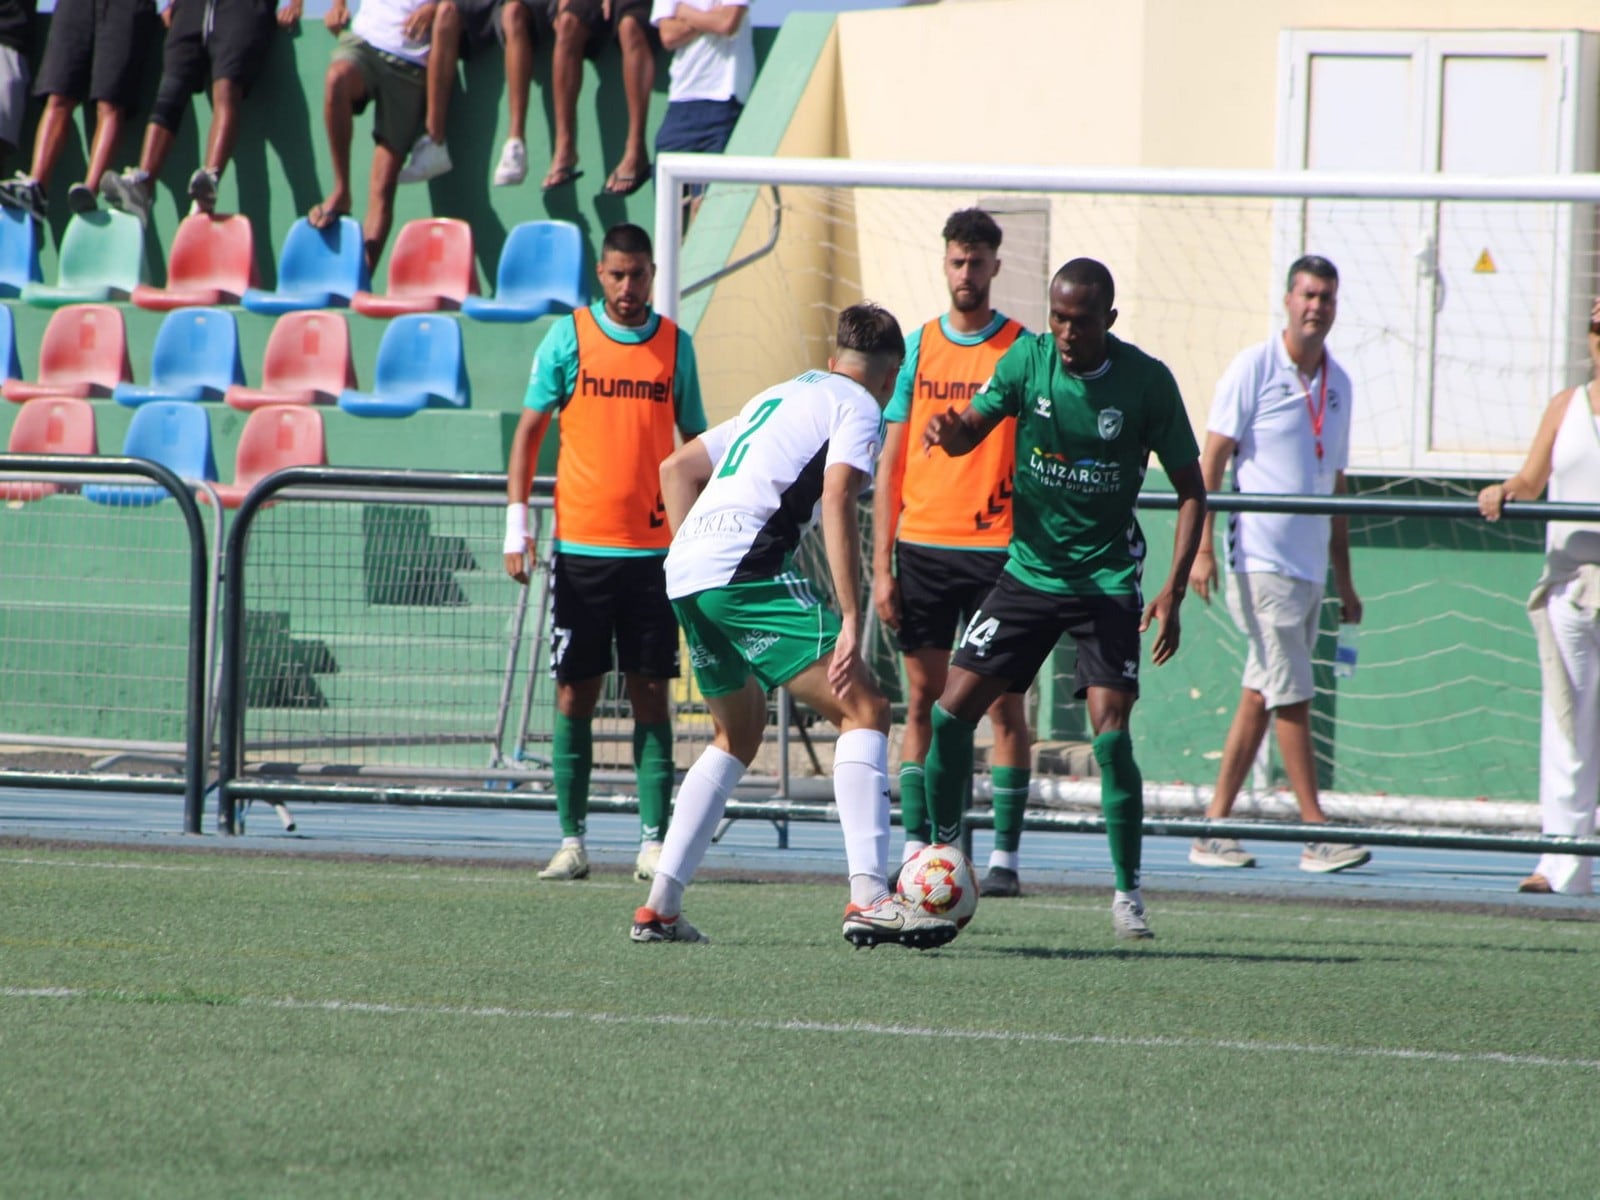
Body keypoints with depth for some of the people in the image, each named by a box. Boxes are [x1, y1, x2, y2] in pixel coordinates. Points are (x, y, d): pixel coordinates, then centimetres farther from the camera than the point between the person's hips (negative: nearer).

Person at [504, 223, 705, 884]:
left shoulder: (675, 345, 6)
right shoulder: (567, 337, 2)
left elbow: (695, 442, 13)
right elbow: (529, 430, 4)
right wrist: (517, 528, -3)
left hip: (654, 549, 1)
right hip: (581, 548, -1)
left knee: (651, 694, 0)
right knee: (575, 694, 1)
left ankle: (653, 840, 1)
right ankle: (571, 839, 6)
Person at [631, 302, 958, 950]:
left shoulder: (778, 398, 30)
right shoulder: (858, 406, 5)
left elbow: (677, 468, 32)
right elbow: (837, 498, -12)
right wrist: (850, 621, -17)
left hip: (684, 574, 8)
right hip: (746, 569, -8)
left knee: (739, 733, 25)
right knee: (864, 709, -9)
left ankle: (659, 908, 20)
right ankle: (868, 897, -23)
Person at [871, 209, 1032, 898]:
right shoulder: (916, 347, 8)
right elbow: (890, 466, 9)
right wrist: (882, 567, 2)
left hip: (999, 549, -2)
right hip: (923, 546, 2)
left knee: (1003, 701, -3)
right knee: (922, 699, 4)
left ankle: (1005, 855, -1)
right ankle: (916, 848, 7)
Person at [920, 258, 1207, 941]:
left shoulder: (1147, 382, -11)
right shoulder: (1029, 359, -5)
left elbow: (1190, 490, -3)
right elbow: (973, 428, -3)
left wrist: (1173, 591, -11)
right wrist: (951, 431, -30)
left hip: (1107, 578, -3)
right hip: (1029, 569, 3)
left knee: (1110, 732, -16)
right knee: (952, 710, -4)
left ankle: (1127, 891, -3)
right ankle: (943, 855, 16)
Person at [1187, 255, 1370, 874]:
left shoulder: (1338, 383, 13)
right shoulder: (1253, 368, -4)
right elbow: (1212, 459, -6)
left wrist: (1344, 581, 18)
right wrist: (1202, 548, -14)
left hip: (1309, 564, 6)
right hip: (1262, 560, -6)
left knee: (1262, 696, 7)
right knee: (1292, 695, -8)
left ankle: (1214, 828, 11)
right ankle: (1317, 835, -6)